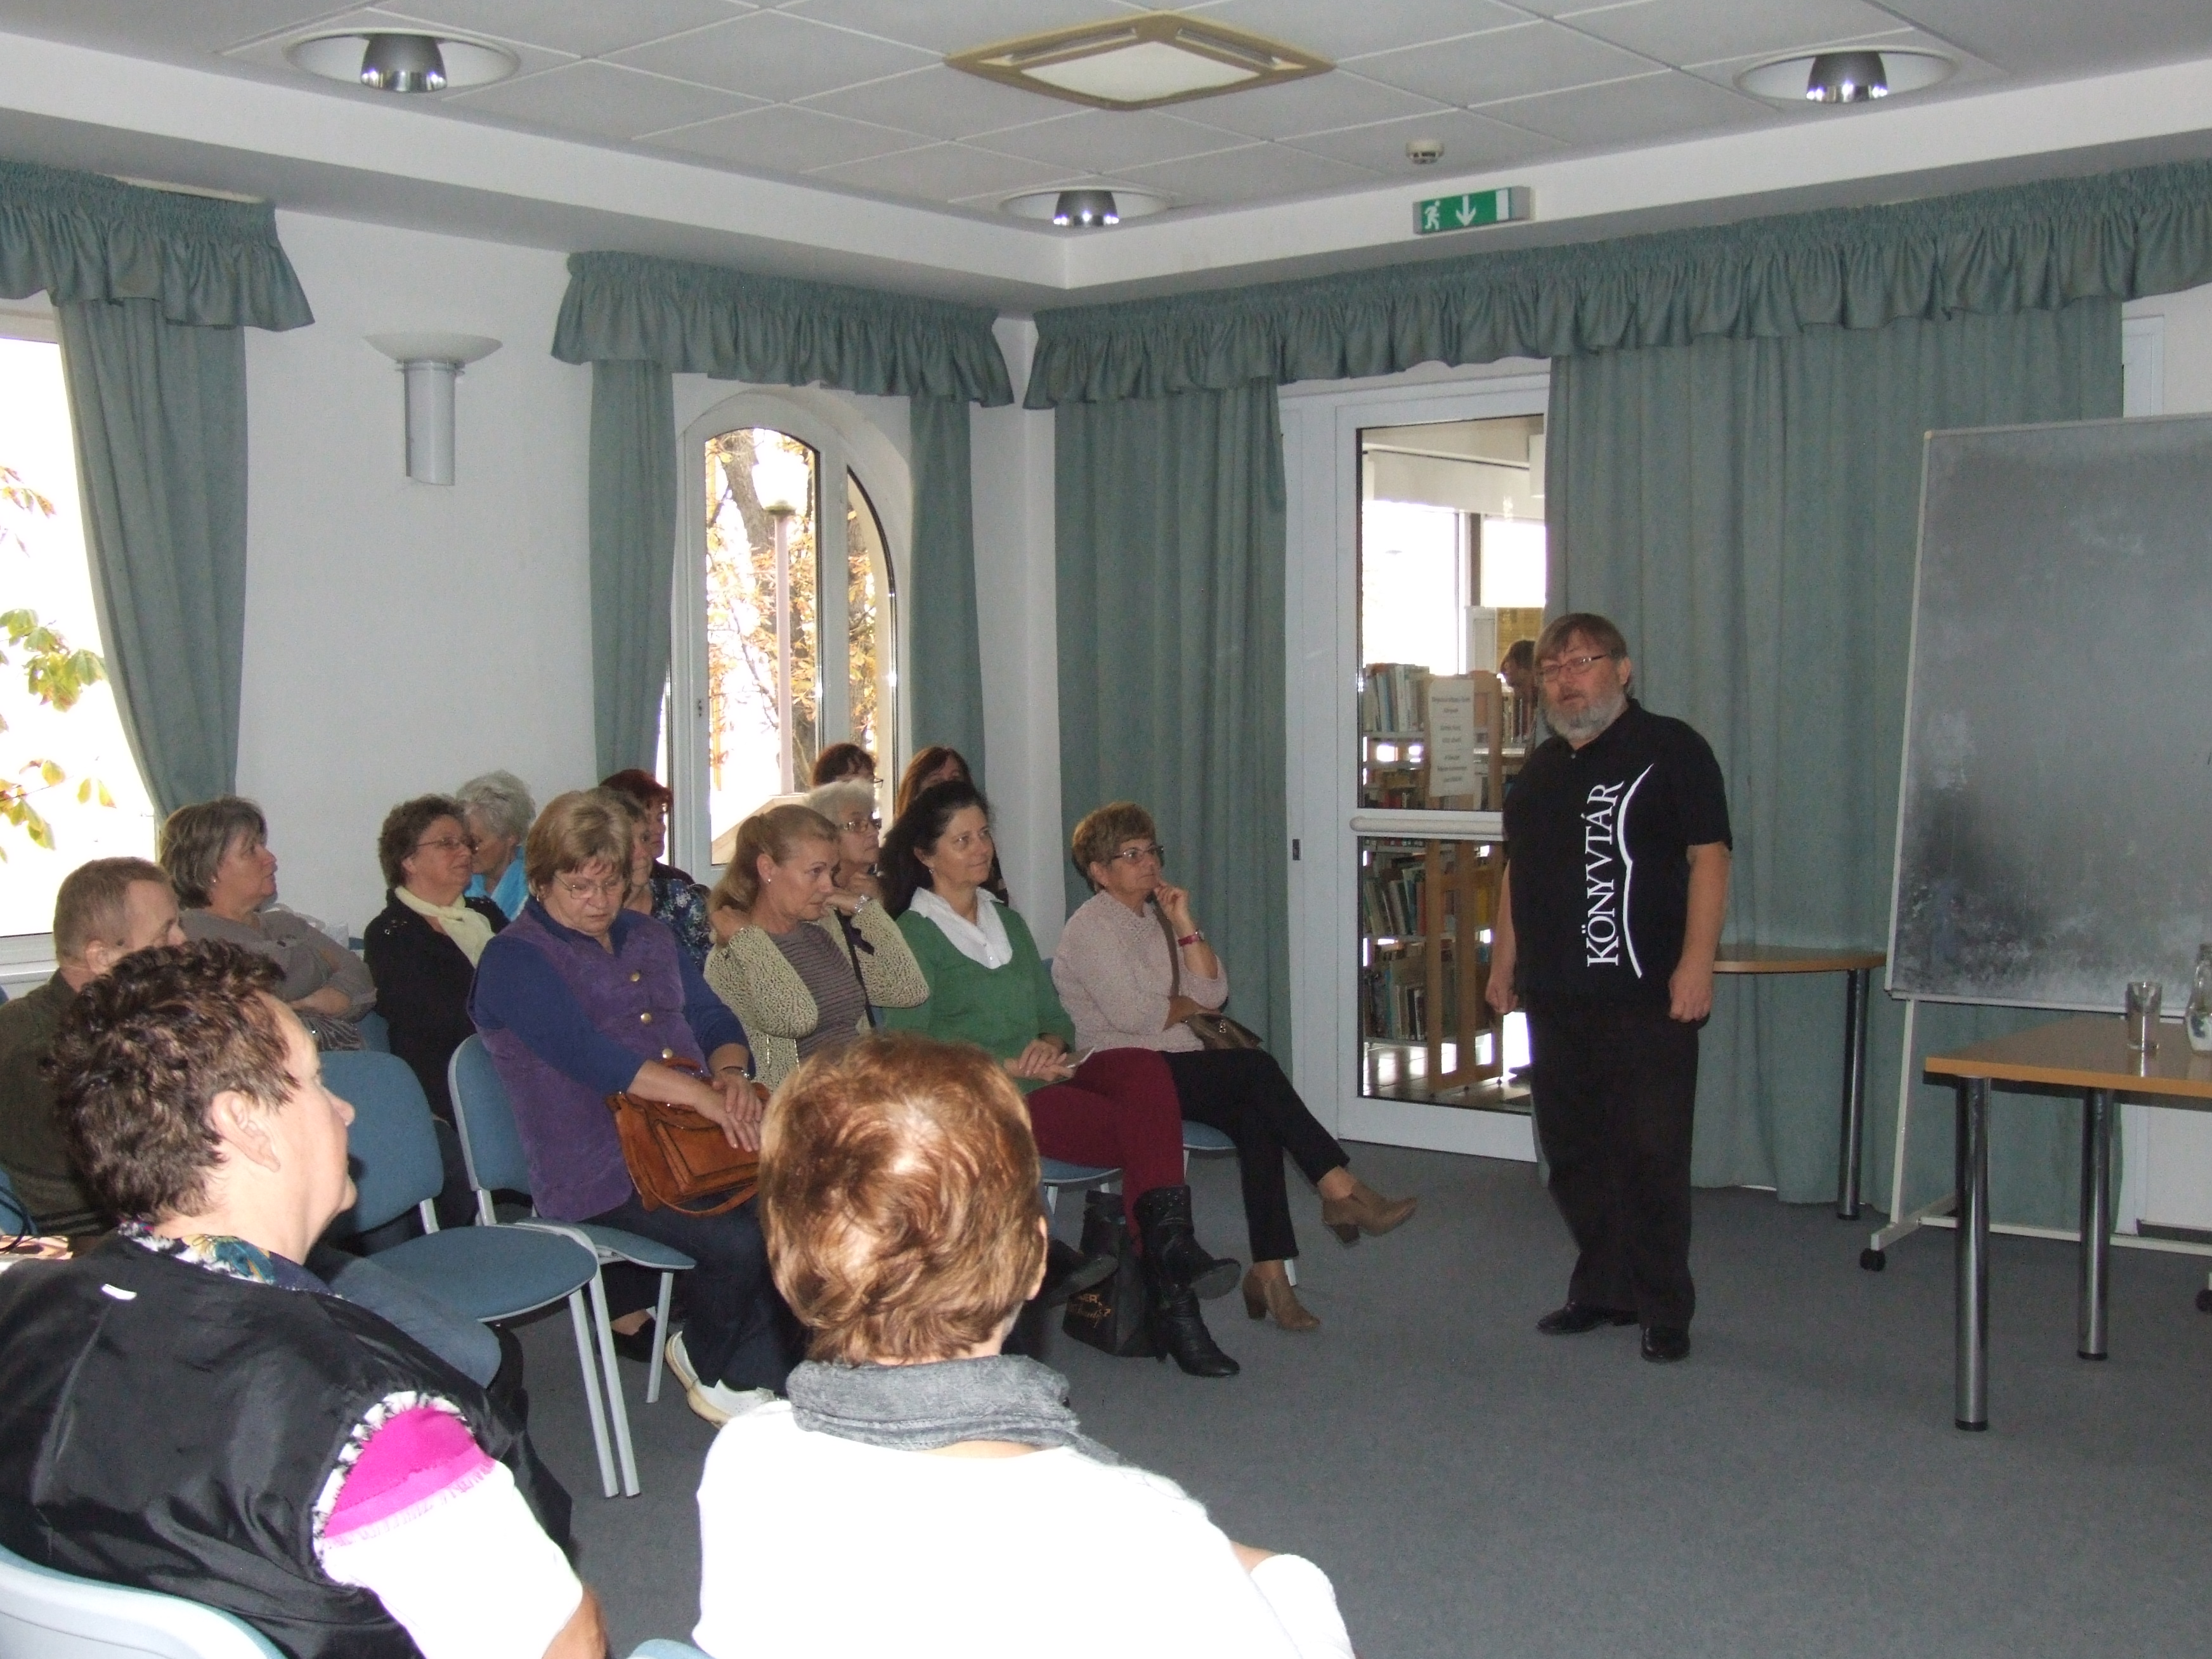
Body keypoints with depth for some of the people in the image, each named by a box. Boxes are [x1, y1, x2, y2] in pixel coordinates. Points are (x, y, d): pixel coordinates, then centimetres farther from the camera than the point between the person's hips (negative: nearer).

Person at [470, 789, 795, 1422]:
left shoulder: (648, 938, 21)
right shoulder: (514, 960, -3)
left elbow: (713, 1019, 17)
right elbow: (587, 1053, -17)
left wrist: (731, 1074, -8)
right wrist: (702, 1095, -26)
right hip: (599, 1173, -6)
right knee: (739, 1239, -28)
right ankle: (708, 1360, 3)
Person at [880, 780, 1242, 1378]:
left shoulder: (1008, 923, 25)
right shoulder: (913, 936, 3)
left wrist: (1050, 1045, -3)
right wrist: (1005, 1063, -17)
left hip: (1044, 1077, 6)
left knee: (1144, 1067, -27)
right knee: (1146, 1131, -27)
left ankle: (1166, 1246, -34)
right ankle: (1169, 1288, -23)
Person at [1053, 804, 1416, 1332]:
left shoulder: (1153, 918, 19)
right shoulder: (1090, 927, -4)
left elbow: (1212, 993, 8)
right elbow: (1131, 1015, -16)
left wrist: (1185, 923, 0)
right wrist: (1188, 1007, 1)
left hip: (1175, 1065, 7)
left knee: (1256, 1115, -23)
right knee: (1255, 1068, -26)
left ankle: (1270, 1269, -27)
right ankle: (1342, 1193, -23)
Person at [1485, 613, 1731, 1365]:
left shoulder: (1670, 750, -3)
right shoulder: (1541, 770, 18)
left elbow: (1708, 858, -9)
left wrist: (1696, 962, -17)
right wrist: (1504, 963, 20)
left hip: (1646, 997, -7)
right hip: (1556, 998, 7)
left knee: (1652, 1155, -4)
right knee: (1572, 1153, 11)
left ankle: (1664, 1309, 6)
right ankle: (1602, 1290, 24)